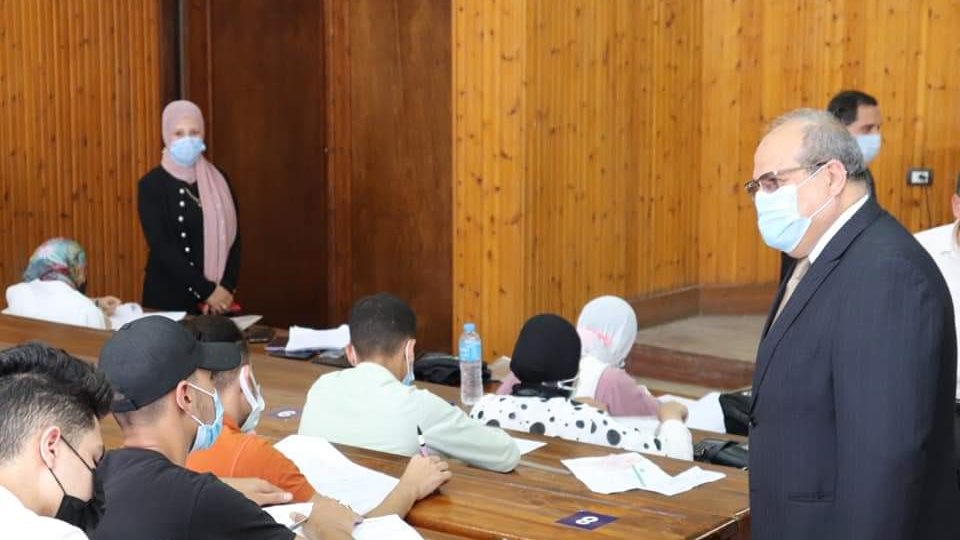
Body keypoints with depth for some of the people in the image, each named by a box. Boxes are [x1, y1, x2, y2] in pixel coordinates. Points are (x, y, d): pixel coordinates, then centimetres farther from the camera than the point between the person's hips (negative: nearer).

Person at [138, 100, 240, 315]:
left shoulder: (218, 180, 5)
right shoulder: (151, 184, -6)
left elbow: (233, 237, 2)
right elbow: (161, 247, -13)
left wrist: (227, 287, -12)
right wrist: (207, 290, -16)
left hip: (219, 297, 3)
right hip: (168, 295, -3)